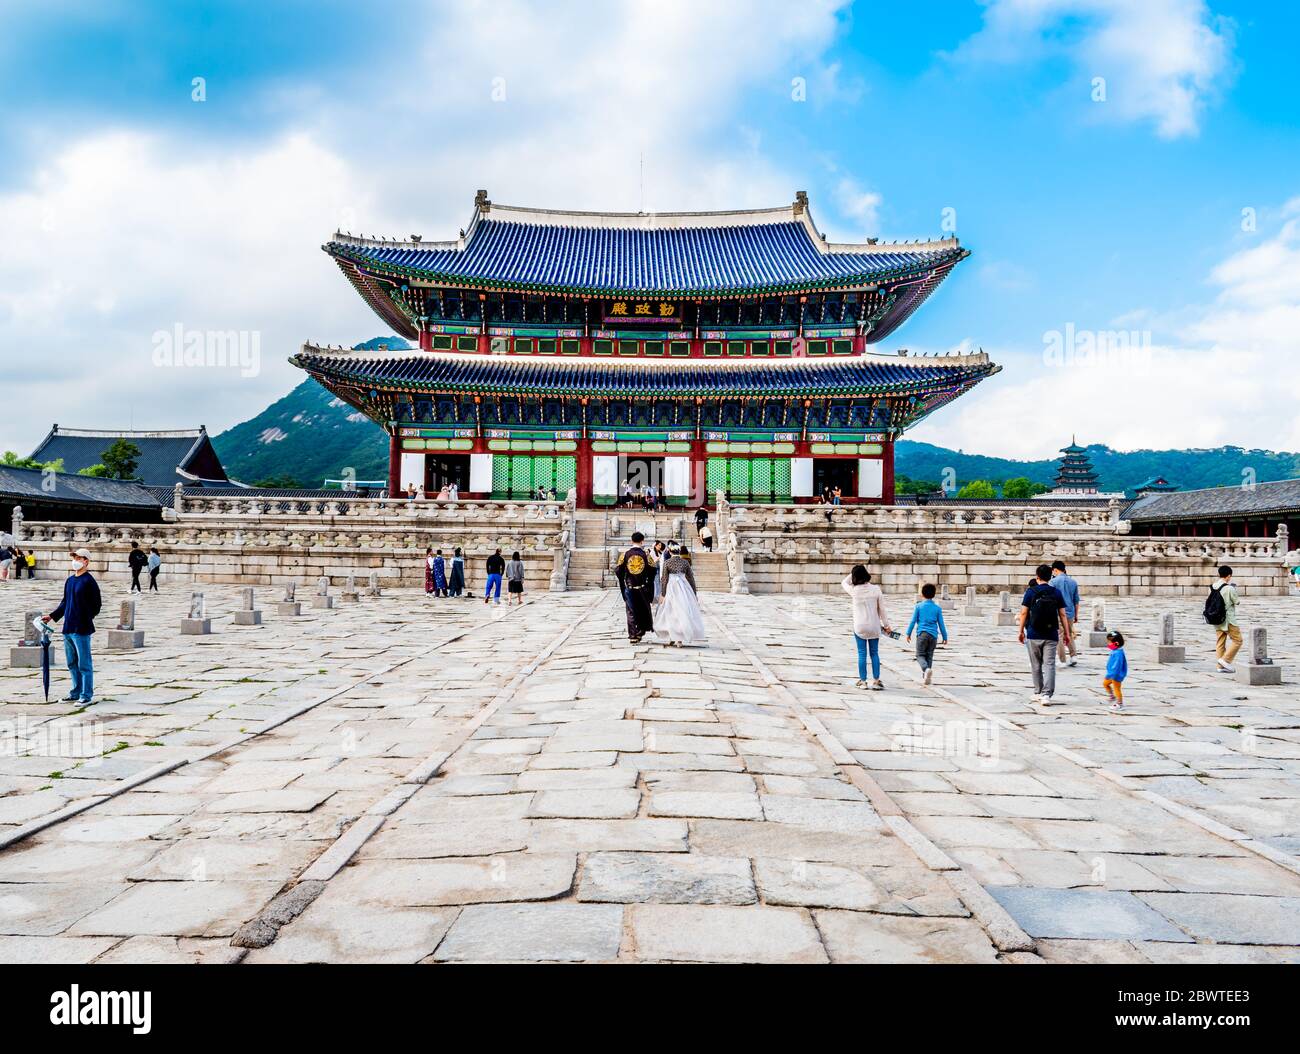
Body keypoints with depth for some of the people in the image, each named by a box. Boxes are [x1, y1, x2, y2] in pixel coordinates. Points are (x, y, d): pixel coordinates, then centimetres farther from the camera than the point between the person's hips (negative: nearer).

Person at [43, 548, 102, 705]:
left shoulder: (89, 581, -10)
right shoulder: (70, 580, 13)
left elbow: (96, 606, -11)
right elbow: (65, 602, 23)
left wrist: (85, 620, -14)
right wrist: (52, 616, 17)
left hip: (82, 630, -8)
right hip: (68, 628, 8)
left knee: (84, 664, -2)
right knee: (72, 663, 16)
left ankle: (87, 696, 4)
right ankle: (76, 692, 28)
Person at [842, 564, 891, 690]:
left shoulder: (854, 591, -10)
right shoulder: (876, 590, -8)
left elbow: (844, 582, 13)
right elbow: (881, 609, -2)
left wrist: (853, 573, 7)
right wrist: (886, 625, 8)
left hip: (859, 627, -1)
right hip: (874, 626, 1)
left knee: (862, 654, 6)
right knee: (874, 653, 11)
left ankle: (863, 681, 12)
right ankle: (876, 680, 13)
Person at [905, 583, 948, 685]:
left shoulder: (918, 606, 0)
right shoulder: (937, 608, 4)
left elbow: (913, 621, -1)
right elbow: (941, 624, 6)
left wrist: (908, 634, 8)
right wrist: (945, 637, 15)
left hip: (922, 634, -2)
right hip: (933, 635, 2)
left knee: (920, 655, 3)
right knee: (929, 656, 12)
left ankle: (926, 669, -26)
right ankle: (926, 677, 10)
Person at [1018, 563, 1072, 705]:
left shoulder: (1030, 592, -2)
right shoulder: (1056, 593, 2)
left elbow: (1024, 613, -2)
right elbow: (1062, 615, 2)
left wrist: (1021, 631, 6)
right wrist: (1066, 632, 9)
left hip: (1034, 635, 0)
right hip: (1051, 635, 0)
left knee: (1036, 665, 12)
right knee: (1049, 664, -1)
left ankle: (1038, 693, 20)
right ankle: (1047, 695, -12)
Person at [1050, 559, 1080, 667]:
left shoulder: (1054, 581, -7)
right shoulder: (1073, 582, 8)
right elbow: (1076, 601, 12)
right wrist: (1076, 615, 19)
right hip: (1070, 613, 5)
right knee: (1070, 635, 19)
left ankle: (1062, 661, 5)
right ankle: (1074, 656, 7)